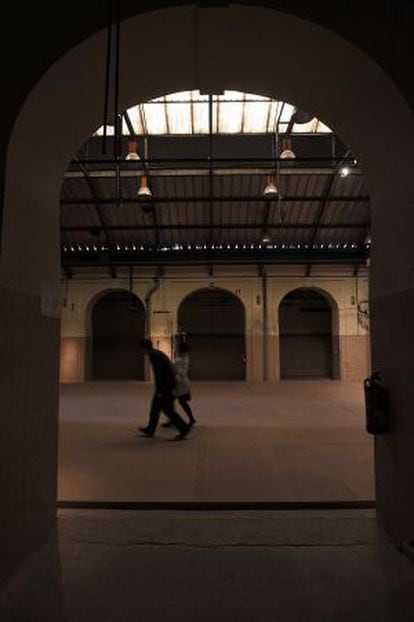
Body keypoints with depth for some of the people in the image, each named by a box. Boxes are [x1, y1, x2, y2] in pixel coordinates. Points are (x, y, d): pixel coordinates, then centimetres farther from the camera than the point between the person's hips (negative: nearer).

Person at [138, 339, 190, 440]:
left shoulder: (153, 356, -16)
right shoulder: (159, 353, 15)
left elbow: (158, 374, -21)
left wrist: (159, 390, -18)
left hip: (165, 386, -10)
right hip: (169, 384, 10)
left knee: (167, 409, -4)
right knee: (155, 406, 15)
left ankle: (184, 428, 0)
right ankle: (150, 430, 23)